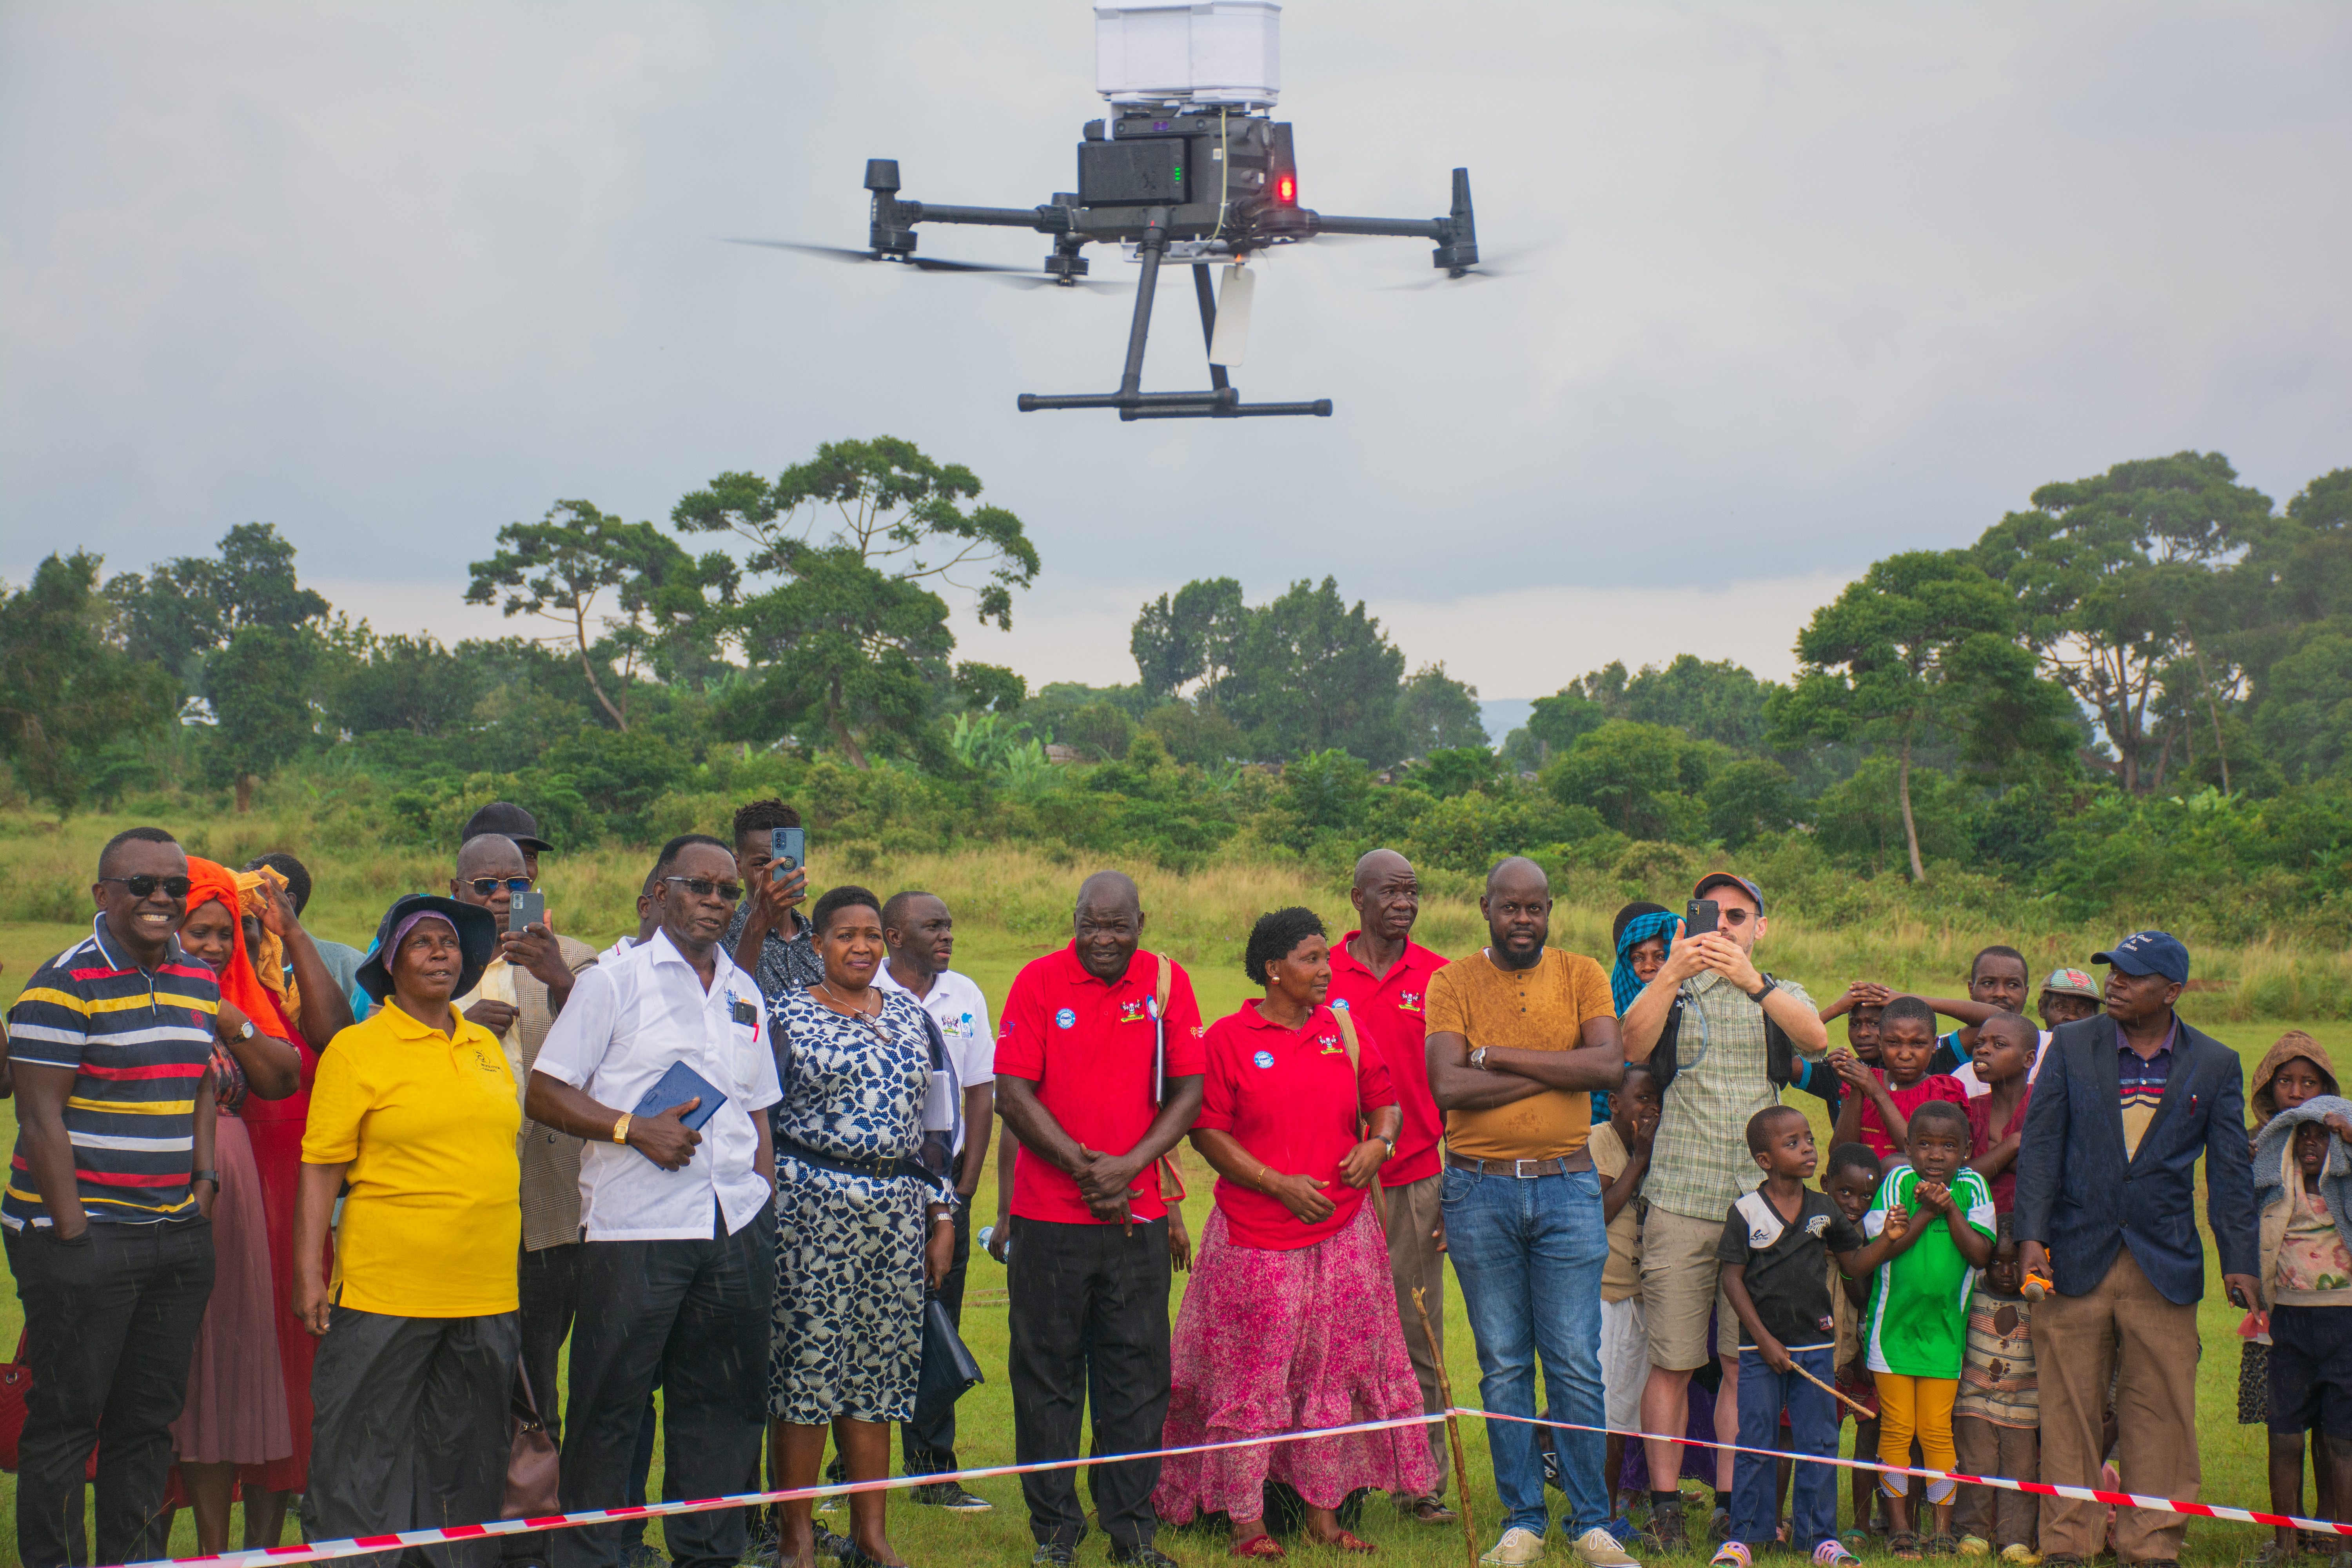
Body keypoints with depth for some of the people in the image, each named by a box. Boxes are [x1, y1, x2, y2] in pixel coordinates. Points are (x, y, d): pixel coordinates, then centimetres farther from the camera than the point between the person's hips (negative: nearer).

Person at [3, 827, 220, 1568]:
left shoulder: (199, 982, 12)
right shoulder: (63, 986, -10)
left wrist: (205, 1180, 8)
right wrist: (72, 1229, -14)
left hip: (178, 1232, 7)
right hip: (83, 1236, -7)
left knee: (151, 1415, 12)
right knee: (67, 1415, 0)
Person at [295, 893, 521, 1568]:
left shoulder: (486, 1046, 14)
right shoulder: (357, 1049, -3)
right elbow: (321, 1169, -6)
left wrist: (519, 1261, 19)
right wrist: (309, 1273, -12)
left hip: (488, 1291, 5)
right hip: (386, 1288, -5)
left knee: (467, 1449, 12)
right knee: (366, 1446, 0)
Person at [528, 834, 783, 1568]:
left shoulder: (743, 993, 17)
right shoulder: (614, 981, 0)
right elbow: (544, 1094, -4)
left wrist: (767, 1208, 15)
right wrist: (634, 1129, -15)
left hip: (736, 1226, 5)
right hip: (636, 1228, -5)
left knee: (725, 1399, 8)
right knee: (610, 1401, -2)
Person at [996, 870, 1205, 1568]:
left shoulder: (1168, 983, 3)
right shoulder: (1039, 981, -3)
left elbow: (1189, 1091, 2)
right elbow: (1012, 1092, -6)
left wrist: (1128, 1167, -10)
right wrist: (1082, 1167, -12)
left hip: (1138, 1215, 2)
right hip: (1050, 1215, -1)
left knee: (1137, 1375, 5)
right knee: (1047, 1374, 4)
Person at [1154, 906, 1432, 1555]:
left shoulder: (1344, 1031, 10)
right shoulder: (1229, 1038, -4)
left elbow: (1385, 1102, 19)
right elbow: (1206, 1130, -7)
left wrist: (1377, 1143, -3)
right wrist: (1279, 1183, -14)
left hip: (1342, 1231, 4)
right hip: (1255, 1235, -4)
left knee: (1333, 1375, 8)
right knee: (1251, 1380, -1)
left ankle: (1324, 1514, 18)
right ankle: (1245, 1523, 6)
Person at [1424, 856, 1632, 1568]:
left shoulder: (1581, 975, 5)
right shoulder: (1452, 982, 2)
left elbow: (1610, 1066, -12)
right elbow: (1449, 1085, -12)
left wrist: (1498, 1056, -13)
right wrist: (1556, 1070, -13)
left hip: (1567, 1188, 0)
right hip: (1480, 1193, 0)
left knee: (1577, 1366, 0)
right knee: (1503, 1366, 5)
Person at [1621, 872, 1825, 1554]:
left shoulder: (1783, 997, 15)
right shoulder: (1674, 994, 11)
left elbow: (1815, 1039, -8)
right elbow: (1632, 1048, -10)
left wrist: (1749, 981, -22)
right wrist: (1673, 972, -22)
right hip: (1681, 1202, -1)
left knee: (1747, 1364, 1)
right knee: (1672, 1362, -3)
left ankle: (1732, 1503, 9)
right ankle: (1664, 1505, 3)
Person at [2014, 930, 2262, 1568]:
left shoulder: (2215, 1064, 4)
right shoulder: (2070, 1046, 3)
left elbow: (2231, 1170, 6)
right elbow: (2040, 1145, 1)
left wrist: (2240, 1262, 0)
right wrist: (2032, 1235, -8)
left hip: (2165, 1268, 0)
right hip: (2077, 1256, 0)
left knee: (2162, 1409, 2)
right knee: (2068, 1407, 2)